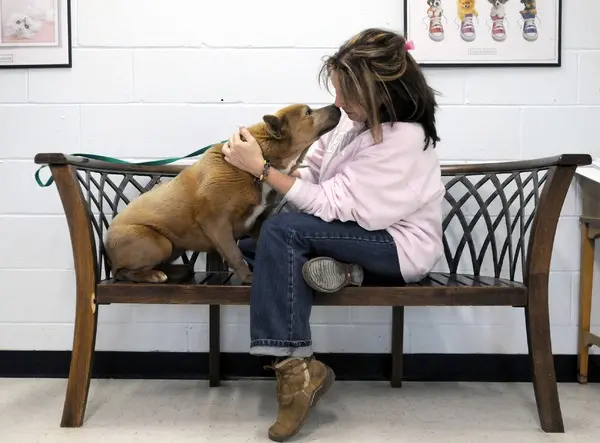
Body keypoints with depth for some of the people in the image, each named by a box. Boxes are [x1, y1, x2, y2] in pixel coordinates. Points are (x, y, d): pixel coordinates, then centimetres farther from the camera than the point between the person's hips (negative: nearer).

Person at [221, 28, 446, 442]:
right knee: (250, 242, -3)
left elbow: (331, 204, -26)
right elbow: (312, 172, 8)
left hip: (398, 245, -8)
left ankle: (297, 367, -23)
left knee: (281, 230, -27)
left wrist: (260, 168, -25)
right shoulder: (356, 114, -4)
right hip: (359, 228, 8)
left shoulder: (403, 139, -26)